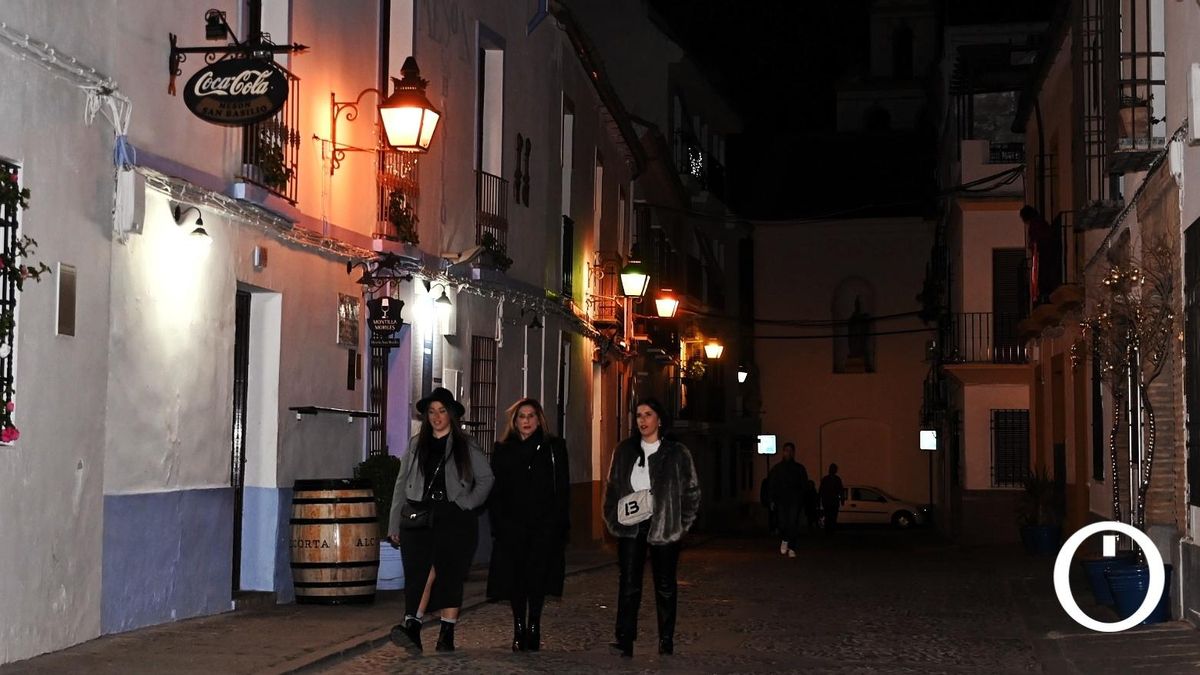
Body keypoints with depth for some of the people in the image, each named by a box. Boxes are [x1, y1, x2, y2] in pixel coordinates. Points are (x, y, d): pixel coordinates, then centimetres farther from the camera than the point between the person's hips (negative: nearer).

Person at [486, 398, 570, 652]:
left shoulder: (554, 448, 6)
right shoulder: (503, 450, 8)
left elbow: (563, 488, 3)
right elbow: (495, 489, 5)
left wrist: (560, 524, -5)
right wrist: (498, 524, -4)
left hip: (544, 526, -1)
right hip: (512, 526, 1)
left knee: (537, 576, -3)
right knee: (516, 577, 1)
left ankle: (534, 627, 9)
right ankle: (519, 629, 10)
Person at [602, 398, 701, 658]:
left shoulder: (677, 453, -1)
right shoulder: (624, 451, 9)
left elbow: (692, 490, 3)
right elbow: (612, 487, 15)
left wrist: (681, 523, -2)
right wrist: (613, 519, 6)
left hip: (664, 527, -2)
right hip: (630, 528, 2)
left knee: (665, 585, 7)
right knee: (628, 585, 0)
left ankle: (666, 642, 14)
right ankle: (625, 640, 1)